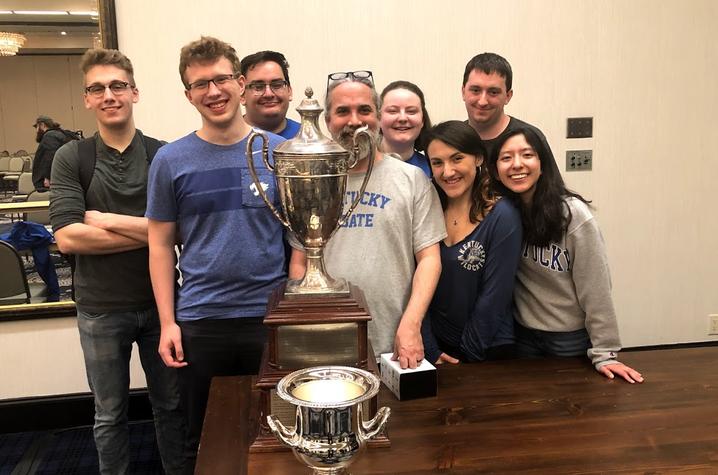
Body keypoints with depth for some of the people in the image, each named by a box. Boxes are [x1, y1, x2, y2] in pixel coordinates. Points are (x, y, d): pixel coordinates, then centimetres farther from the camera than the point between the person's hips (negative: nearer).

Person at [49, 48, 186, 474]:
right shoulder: (71, 158, -4)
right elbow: (67, 237, -15)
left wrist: (109, 221, -17)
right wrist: (150, 231, -17)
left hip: (159, 303, 1)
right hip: (100, 310, 0)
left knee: (171, 404, 17)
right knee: (110, 415, 16)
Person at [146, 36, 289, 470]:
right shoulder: (171, 160, 0)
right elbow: (161, 244, 4)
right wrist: (168, 321, -2)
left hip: (271, 316, 0)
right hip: (199, 321, 0)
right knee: (204, 439, 16)